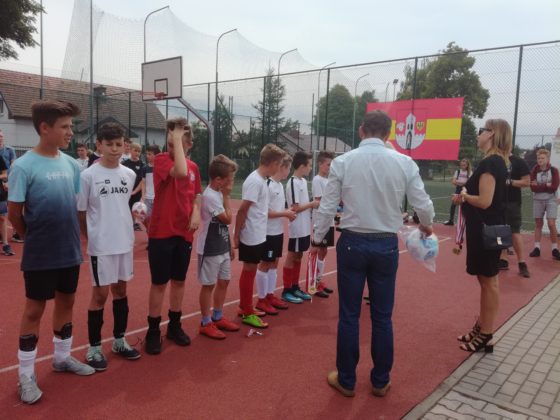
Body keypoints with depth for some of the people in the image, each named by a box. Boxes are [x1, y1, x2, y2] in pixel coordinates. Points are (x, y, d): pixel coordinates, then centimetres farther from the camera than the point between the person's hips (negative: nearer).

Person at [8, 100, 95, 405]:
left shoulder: (70, 164, 4)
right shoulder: (24, 166, -14)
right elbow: (14, 214, -9)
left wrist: (73, 236, 9)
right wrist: (35, 239, 2)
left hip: (70, 251, 6)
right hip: (41, 255, -6)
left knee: (66, 302, 17)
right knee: (34, 309, 6)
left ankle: (62, 357, 36)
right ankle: (26, 376, 21)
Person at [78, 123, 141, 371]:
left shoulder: (129, 175, 4)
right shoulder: (88, 176, -10)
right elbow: (80, 213, -4)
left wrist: (124, 230, 14)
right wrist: (92, 237, -2)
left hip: (125, 243, 5)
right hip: (101, 246, -5)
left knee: (120, 290, 14)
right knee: (100, 293, 3)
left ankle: (119, 341, 28)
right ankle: (94, 347, 19)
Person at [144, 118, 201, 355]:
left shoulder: (194, 167, 7)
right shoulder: (161, 159, -11)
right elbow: (180, 171, -33)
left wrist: (196, 212, -2)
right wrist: (175, 140, -23)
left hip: (184, 233, 5)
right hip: (161, 233, -5)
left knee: (179, 281, 14)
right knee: (159, 283, 4)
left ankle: (174, 326, 30)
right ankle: (153, 331, 19)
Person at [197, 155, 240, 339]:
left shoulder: (219, 194, 7)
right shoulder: (209, 196, -20)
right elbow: (228, 219, -19)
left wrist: (230, 245, 17)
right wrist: (226, 196, -13)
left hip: (222, 247, 9)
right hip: (210, 249, -9)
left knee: (224, 282, 15)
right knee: (209, 285, 2)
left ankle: (218, 317, 30)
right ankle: (205, 323, 16)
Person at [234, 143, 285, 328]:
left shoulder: (261, 180, 9)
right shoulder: (255, 181, -19)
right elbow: (242, 210, -20)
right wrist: (236, 235, -16)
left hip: (258, 236, 9)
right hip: (252, 237, -9)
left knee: (250, 271, 16)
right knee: (249, 272, 1)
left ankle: (245, 307, 29)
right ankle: (247, 313, 13)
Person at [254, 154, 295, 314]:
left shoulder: (280, 185, 10)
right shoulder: (268, 185, -18)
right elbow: (264, 211, -21)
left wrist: (288, 212, 1)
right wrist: (285, 213, -15)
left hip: (278, 232, 9)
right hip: (268, 233, -9)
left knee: (274, 263, 15)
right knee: (265, 265, 1)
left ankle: (270, 295, 26)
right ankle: (261, 300, 11)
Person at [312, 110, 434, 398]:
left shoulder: (342, 162, -6)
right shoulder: (404, 163, -5)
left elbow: (327, 206, -4)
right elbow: (423, 204, 0)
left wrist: (317, 240, 11)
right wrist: (426, 226, 22)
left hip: (352, 243, -1)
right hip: (386, 245, 1)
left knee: (349, 315, 11)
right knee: (382, 317, 15)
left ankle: (346, 380, 24)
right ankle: (380, 381, 29)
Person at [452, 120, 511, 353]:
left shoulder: (489, 163, -18)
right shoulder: (498, 162, 13)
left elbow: (484, 201, -23)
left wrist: (463, 196, -7)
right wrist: (466, 196, 5)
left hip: (485, 230, -10)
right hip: (485, 228, 10)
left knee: (489, 282, 0)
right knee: (485, 280, 16)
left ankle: (486, 336, 11)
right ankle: (480, 328, 27)